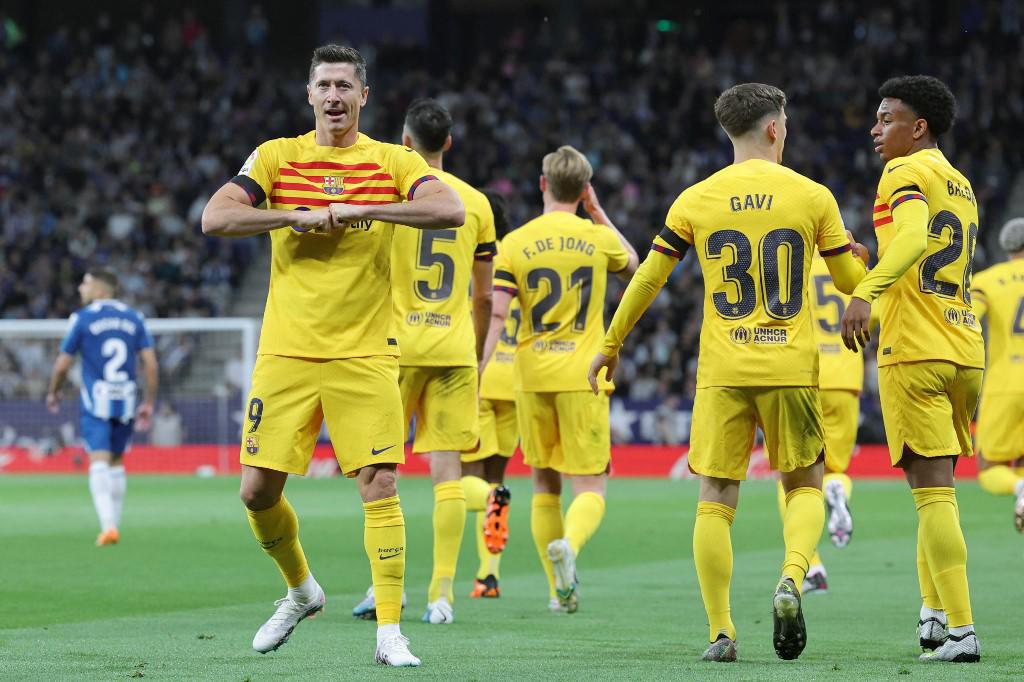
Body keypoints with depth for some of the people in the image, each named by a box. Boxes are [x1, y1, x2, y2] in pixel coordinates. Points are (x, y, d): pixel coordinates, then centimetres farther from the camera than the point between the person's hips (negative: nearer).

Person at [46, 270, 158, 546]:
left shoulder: (82, 318, -3)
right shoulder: (134, 318, 7)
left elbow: (62, 365, 0)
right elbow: (151, 365, 2)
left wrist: (52, 393, 17)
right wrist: (148, 403, 9)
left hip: (95, 401, -4)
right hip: (126, 401, 4)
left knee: (99, 463, -8)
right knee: (116, 462, 18)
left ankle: (108, 526, -22)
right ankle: (114, 524, 20)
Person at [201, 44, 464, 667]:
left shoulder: (392, 162, 3)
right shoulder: (276, 157, 5)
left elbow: (451, 210, -14)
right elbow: (215, 218, -6)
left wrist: (363, 210, -18)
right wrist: (298, 215, -15)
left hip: (365, 354, -2)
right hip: (287, 353, 2)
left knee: (380, 483, -11)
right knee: (259, 490, 2)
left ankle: (389, 631, -6)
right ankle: (301, 592, 28)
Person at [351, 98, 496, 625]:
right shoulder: (476, 202, 8)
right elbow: (484, 297, 13)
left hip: (398, 345, -2)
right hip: (454, 350, 3)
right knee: (447, 470, 1)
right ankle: (442, 592, -3)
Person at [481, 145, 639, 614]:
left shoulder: (515, 243, -1)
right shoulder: (597, 238, 1)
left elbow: (496, 315, -8)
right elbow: (631, 265, 24)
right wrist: (598, 212, 26)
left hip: (532, 377, 1)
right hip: (582, 376, -1)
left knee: (544, 482, 15)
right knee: (590, 487, -1)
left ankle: (560, 590, 18)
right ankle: (568, 545, -33)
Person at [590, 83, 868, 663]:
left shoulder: (695, 201, 3)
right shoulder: (813, 196, 2)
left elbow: (648, 279, 5)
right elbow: (851, 281, 10)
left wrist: (611, 344, 17)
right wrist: (857, 252, 34)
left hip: (723, 371, 0)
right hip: (791, 368, 0)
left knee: (716, 500, 5)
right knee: (805, 486, 13)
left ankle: (721, 632, 1)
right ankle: (791, 579, -14)